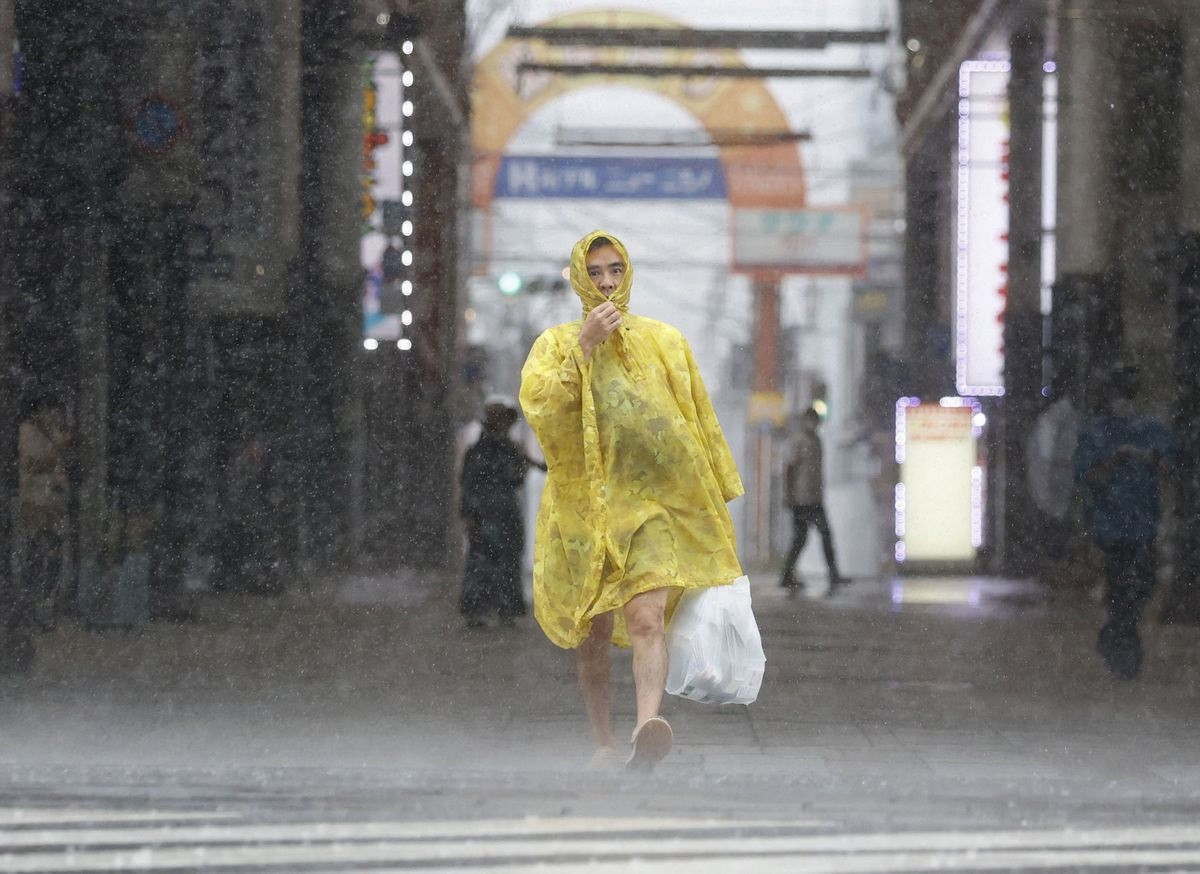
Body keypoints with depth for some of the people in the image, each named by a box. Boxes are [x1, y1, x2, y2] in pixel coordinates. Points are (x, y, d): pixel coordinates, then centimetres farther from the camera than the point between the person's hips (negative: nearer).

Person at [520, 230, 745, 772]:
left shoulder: (663, 341, 12)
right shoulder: (557, 345, 8)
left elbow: (701, 422, 15)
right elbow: (538, 405, -11)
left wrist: (718, 492, 13)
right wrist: (584, 345, -15)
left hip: (654, 502, -1)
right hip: (585, 504, 1)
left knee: (646, 617, -20)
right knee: (594, 631, 7)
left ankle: (648, 729, -39)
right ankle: (604, 742, 22)